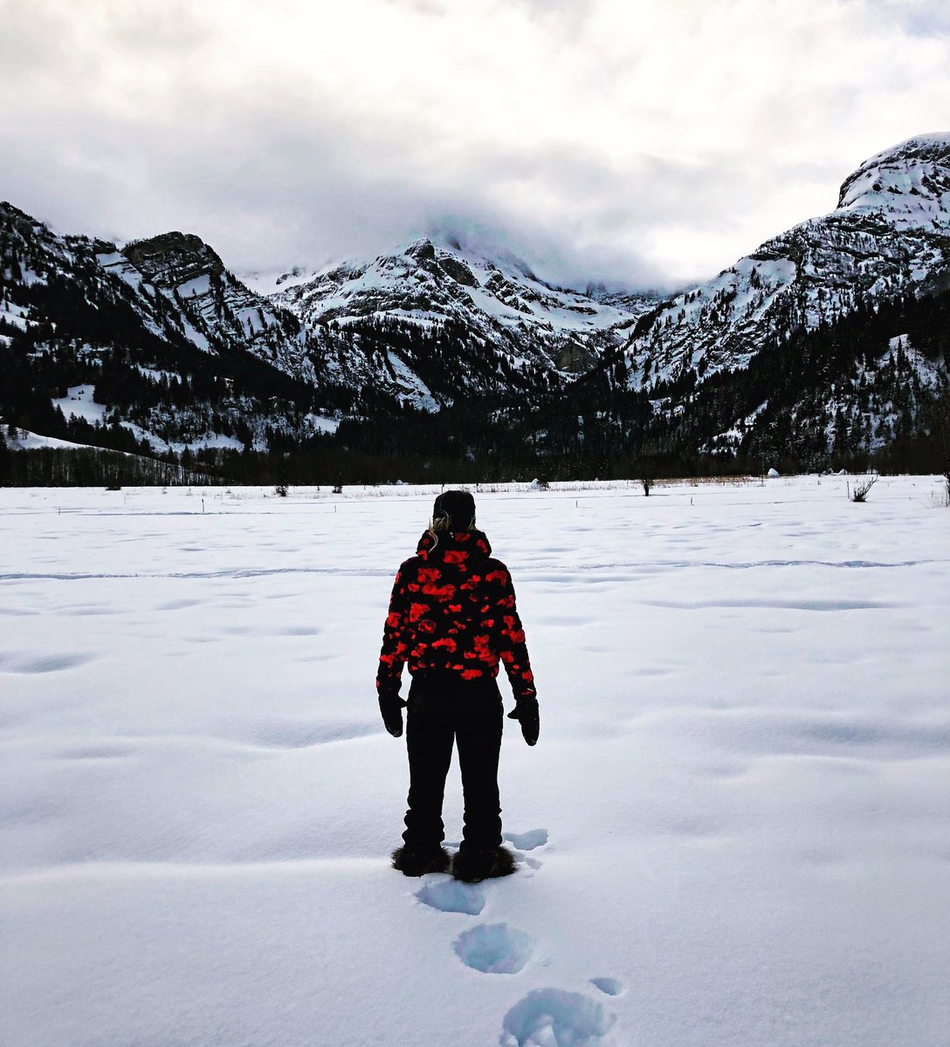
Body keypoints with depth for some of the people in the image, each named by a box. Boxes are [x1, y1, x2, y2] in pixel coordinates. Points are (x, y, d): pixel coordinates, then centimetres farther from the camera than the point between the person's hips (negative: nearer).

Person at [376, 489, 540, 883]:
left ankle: (421, 853, 31)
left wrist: (388, 691, 11)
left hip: (426, 698, 2)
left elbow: (394, 635, 0)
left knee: (425, 781, 19)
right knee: (481, 784, 14)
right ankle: (479, 857, 23)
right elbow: (511, 637, -8)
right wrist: (526, 697, 0)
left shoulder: (412, 571, -3)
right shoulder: (492, 572, -9)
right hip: (480, 698, -2)